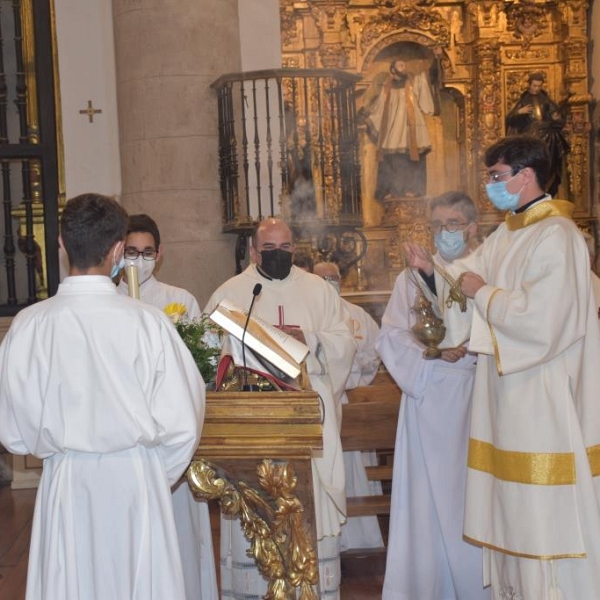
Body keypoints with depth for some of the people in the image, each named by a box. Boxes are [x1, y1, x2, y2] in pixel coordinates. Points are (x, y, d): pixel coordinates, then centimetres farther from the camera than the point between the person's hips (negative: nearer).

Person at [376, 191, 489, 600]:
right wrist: (433, 350, -14)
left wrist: (471, 350, -19)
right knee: (429, 493, 2)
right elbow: (391, 337, 2)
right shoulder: (414, 277, 10)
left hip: (478, 397, -1)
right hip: (428, 398, 1)